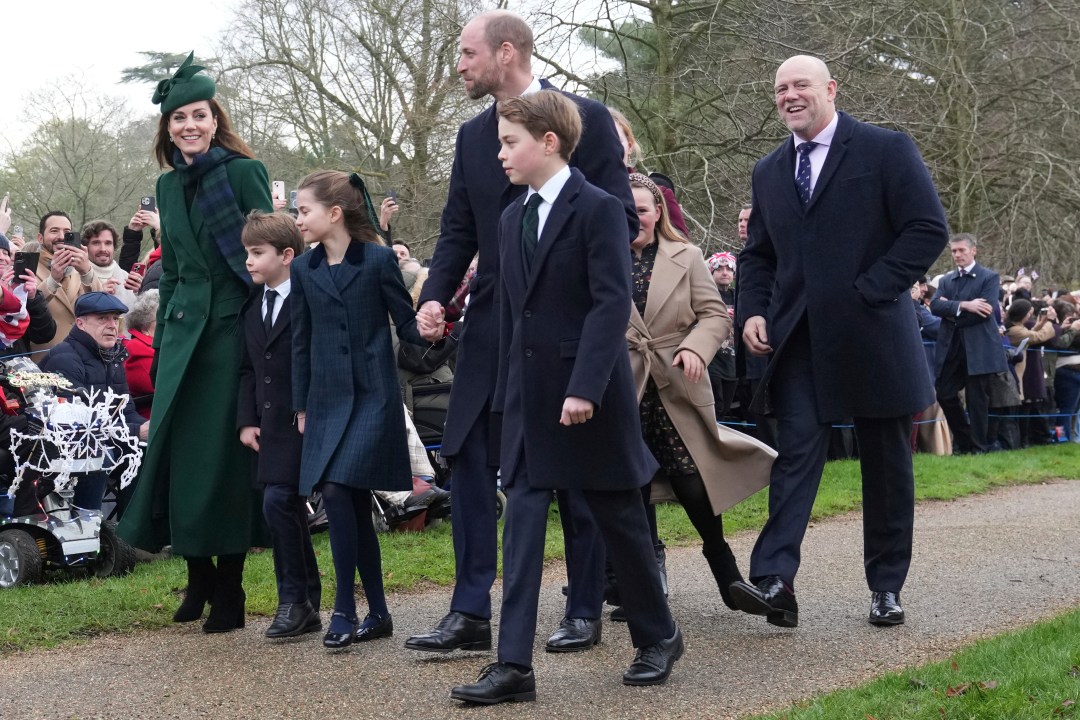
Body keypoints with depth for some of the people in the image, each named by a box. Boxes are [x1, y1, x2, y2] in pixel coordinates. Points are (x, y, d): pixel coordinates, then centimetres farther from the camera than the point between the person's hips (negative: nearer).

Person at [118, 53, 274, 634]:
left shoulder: (245, 172, -4)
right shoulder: (168, 186, 14)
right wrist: (161, 340, 17)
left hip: (234, 327, -6)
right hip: (184, 329, 6)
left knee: (224, 455, -4)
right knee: (176, 450, 4)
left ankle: (229, 589, 5)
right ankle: (198, 577, 19)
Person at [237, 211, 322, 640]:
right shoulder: (254, 307, 14)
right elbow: (249, 369, 16)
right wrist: (247, 420, 8)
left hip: (303, 422, -8)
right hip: (270, 424, 8)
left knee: (278, 502, -15)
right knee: (287, 511, 9)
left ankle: (294, 600, -3)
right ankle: (305, 605, 18)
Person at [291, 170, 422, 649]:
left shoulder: (378, 260, -5)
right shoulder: (304, 271, 9)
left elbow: (407, 322, 0)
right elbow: (302, 343, 12)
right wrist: (301, 407, 11)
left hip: (373, 394, -5)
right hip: (327, 399, 5)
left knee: (337, 491, -17)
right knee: (354, 505, 6)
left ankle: (345, 609, -7)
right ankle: (378, 613, 16)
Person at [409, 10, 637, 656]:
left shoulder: (585, 117, -4)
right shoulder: (473, 136, 12)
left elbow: (621, 219, -6)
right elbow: (458, 231, 11)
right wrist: (437, 296, -4)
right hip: (492, 326, 5)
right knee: (469, 463, -1)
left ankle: (584, 611, 16)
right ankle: (471, 614, 3)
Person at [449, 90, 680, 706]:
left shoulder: (598, 209, -10)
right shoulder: (513, 219, 12)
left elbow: (613, 303, -17)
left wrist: (585, 388, -22)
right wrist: (508, 393, 13)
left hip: (591, 397, -6)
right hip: (529, 397, 6)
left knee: (621, 520, 7)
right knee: (522, 523, 0)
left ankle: (657, 635, 27)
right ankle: (514, 665, -1)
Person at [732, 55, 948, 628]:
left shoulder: (885, 150, -3)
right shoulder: (769, 172, 14)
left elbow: (929, 229, -9)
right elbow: (757, 254, 19)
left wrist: (871, 292, -14)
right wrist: (753, 310, 2)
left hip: (872, 336, -3)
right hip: (799, 340, 3)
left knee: (886, 464, 7)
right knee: (796, 452, -8)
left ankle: (886, 587, 17)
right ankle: (774, 582, -18)